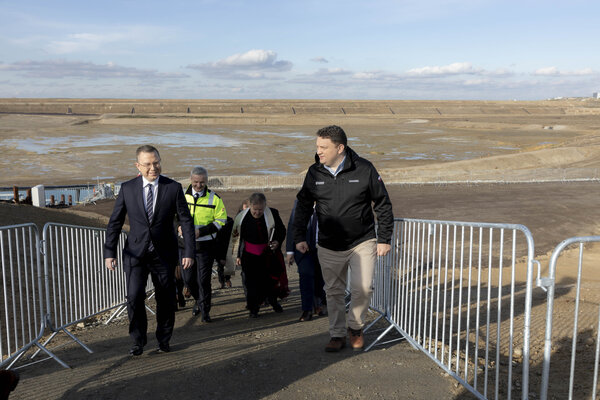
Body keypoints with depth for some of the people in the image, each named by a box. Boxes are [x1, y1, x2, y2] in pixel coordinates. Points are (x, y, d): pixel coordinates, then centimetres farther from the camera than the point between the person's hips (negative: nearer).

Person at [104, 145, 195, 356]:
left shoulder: (174, 188, -5)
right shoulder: (127, 188, -1)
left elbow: (186, 220, -3)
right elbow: (115, 222, 4)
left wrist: (189, 252, -9)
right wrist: (109, 252, -2)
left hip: (164, 254, 0)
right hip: (136, 253, 0)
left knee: (166, 300, 8)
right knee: (134, 298, -8)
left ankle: (164, 339, 30)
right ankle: (138, 340, 15)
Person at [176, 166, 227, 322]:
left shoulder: (214, 198, -4)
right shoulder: (182, 196, 4)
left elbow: (221, 221, -6)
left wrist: (201, 231, -16)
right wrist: (180, 226, -8)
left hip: (206, 245, -3)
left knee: (203, 279, -3)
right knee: (188, 278, 10)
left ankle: (205, 311, 12)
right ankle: (199, 300, 38)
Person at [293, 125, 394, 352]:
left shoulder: (364, 169, -10)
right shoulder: (314, 173, -2)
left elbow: (383, 204, -2)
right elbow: (303, 205, 11)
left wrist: (384, 239, -3)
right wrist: (299, 236, 5)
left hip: (362, 242, -2)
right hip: (329, 247, 3)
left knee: (363, 288, -10)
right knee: (334, 291, 9)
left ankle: (355, 327, 17)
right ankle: (337, 335, 26)